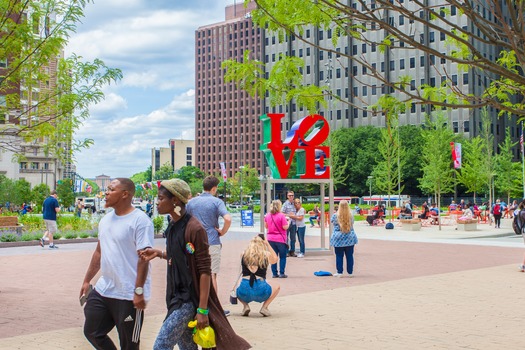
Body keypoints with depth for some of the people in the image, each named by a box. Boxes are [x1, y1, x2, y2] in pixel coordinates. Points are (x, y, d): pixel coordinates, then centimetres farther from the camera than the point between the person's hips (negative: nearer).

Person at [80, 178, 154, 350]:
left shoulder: (140, 220, -15)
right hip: (102, 290, 8)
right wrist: (87, 280, 19)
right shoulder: (106, 219, 10)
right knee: (92, 332, 15)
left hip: (129, 296, -8)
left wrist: (139, 291, -23)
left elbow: (144, 258, -19)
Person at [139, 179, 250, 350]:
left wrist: (202, 309, -20)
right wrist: (159, 253, 4)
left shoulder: (194, 228, -18)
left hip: (189, 298, -9)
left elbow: (205, 270, -18)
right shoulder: (173, 226, 8)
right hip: (176, 295, 9)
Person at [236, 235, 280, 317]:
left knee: (236, 290, 37)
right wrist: (267, 244, 31)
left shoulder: (244, 255, 6)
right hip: (260, 291, -1)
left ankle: (245, 305, 10)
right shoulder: (266, 255, 3)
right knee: (276, 287, 28)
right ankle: (264, 307, 11)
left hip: (244, 292, 1)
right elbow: (275, 259, 26)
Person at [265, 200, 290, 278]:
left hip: (270, 239, 5)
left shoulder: (267, 215, 1)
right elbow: (285, 227, -15)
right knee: (282, 257, 7)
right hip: (280, 239, -5)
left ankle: (274, 273, 12)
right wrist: (288, 222, 3)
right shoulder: (281, 216, -16)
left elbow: (266, 226, 11)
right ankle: (282, 273, 5)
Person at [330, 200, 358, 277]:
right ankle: (350, 272, 13)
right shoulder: (351, 215, -2)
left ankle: (339, 272, 6)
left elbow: (332, 224, 11)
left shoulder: (335, 216, -8)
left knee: (339, 256, 4)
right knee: (349, 256, 8)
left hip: (338, 238, -2)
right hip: (350, 238, 2)